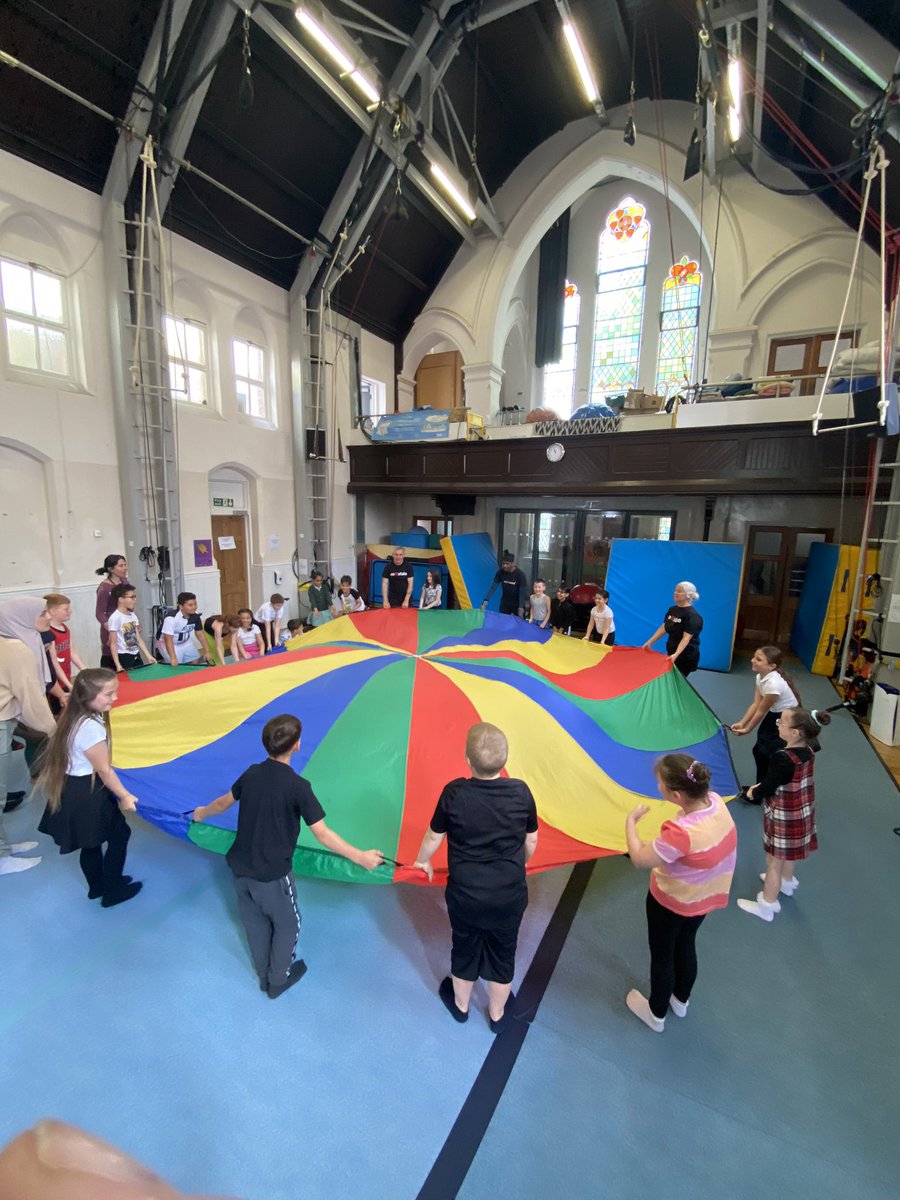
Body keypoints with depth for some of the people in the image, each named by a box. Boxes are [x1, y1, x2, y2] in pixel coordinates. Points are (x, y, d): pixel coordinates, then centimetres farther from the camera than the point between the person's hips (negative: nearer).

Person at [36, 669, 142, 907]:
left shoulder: (77, 717, 2)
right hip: (86, 792, -9)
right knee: (119, 835, 7)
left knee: (91, 842, 23)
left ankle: (98, 887, 39)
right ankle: (112, 891, 19)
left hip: (73, 788, 9)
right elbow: (103, 770, -21)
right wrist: (124, 796, -13)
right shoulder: (91, 727, -29)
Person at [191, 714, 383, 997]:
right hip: (271, 875, -6)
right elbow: (322, 835, -24)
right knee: (287, 925, 21)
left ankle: (264, 976, 47)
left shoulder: (252, 773, -7)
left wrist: (202, 813, 34)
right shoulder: (297, 786, -25)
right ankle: (278, 981, 40)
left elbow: (224, 803, 12)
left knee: (255, 924, 26)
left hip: (241, 868, 6)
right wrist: (360, 857, -18)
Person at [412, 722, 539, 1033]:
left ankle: (460, 1005, 50)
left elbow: (434, 836, -6)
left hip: (464, 896, 0)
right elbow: (531, 842, -2)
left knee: (464, 950, 25)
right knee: (502, 955, 24)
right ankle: (498, 1014, 48)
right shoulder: (521, 792, -18)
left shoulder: (454, 793, -22)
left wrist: (422, 861, 14)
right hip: (509, 897, 1)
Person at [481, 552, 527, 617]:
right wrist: (485, 601, -24)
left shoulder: (520, 574, -20)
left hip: (517, 604, -3)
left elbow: (522, 593, -20)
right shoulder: (500, 572, -11)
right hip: (505, 603, 3)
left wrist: (521, 608, -27)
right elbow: (493, 587, -14)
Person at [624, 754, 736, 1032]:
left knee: (661, 955, 21)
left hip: (671, 902, -7)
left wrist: (630, 821, -17)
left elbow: (639, 859, -27)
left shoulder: (681, 833, -43)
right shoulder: (716, 801, -21)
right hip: (705, 897, 7)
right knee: (685, 945, 32)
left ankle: (657, 1014, 46)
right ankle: (681, 1000, 57)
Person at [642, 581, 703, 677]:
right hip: (671, 654, 7)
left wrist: (676, 654, -39)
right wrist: (649, 642, 2)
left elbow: (686, 638, -27)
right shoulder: (672, 610, 5)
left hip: (686, 656, -7)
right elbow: (663, 628, 8)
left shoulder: (692, 615, -19)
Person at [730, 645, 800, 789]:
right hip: (775, 715, 9)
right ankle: (761, 787, 34)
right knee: (759, 751, 15)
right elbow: (756, 704, -5)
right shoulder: (760, 677, -8)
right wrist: (741, 723, -12)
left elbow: (761, 711, -22)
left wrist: (747, 729, -9)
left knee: (770, 755, -3)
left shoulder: (773, 684, -34)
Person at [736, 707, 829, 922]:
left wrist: (753, 793, -2)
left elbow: (767, 788, -22)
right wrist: (761, 786, 6)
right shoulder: (806, 752, -8)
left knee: (774, 862, 11)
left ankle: (767, 906, 28)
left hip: (784, 817, -8)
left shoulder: (782, 759, -34)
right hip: (801, 812, 8)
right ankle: (786, 882, 57)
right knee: (787, 854, 33)